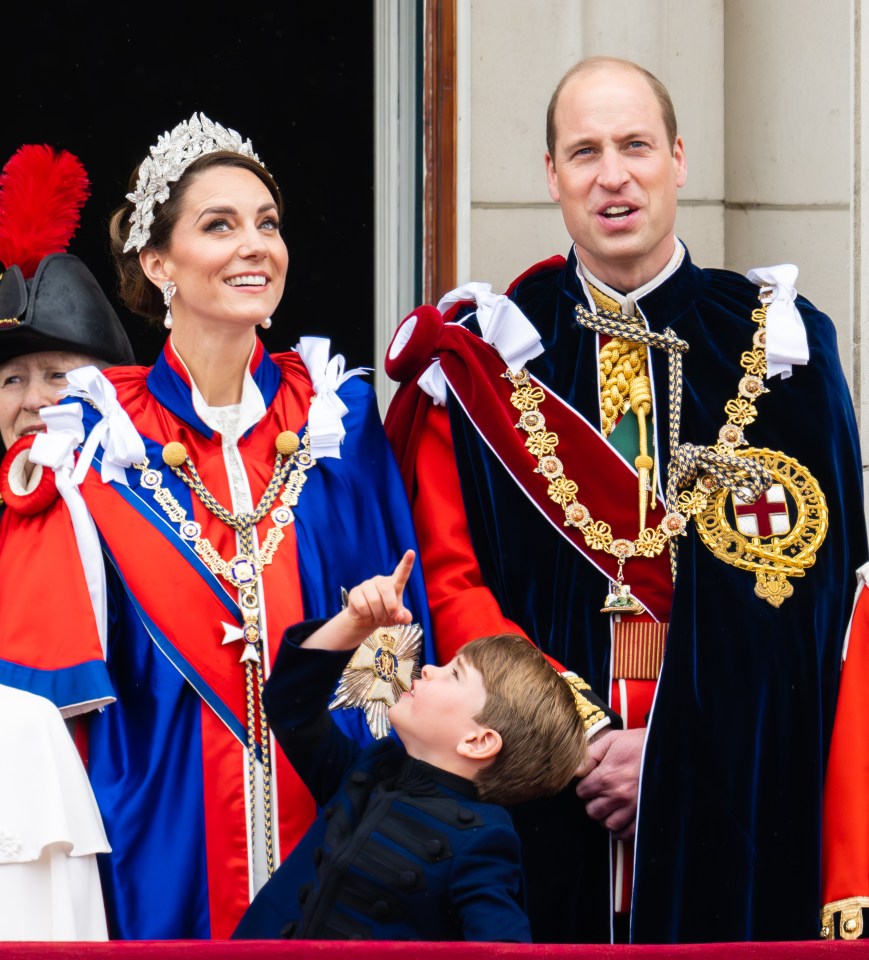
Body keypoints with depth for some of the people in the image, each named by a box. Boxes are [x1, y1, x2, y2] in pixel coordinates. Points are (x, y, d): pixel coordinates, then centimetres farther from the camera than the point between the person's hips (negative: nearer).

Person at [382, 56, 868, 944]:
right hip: (540, 792, 0)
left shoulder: (775, 343, 4)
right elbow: (449, 578, 1)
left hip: (730, 790, 0)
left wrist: (679, 747, -12)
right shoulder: (486, 356, 6)